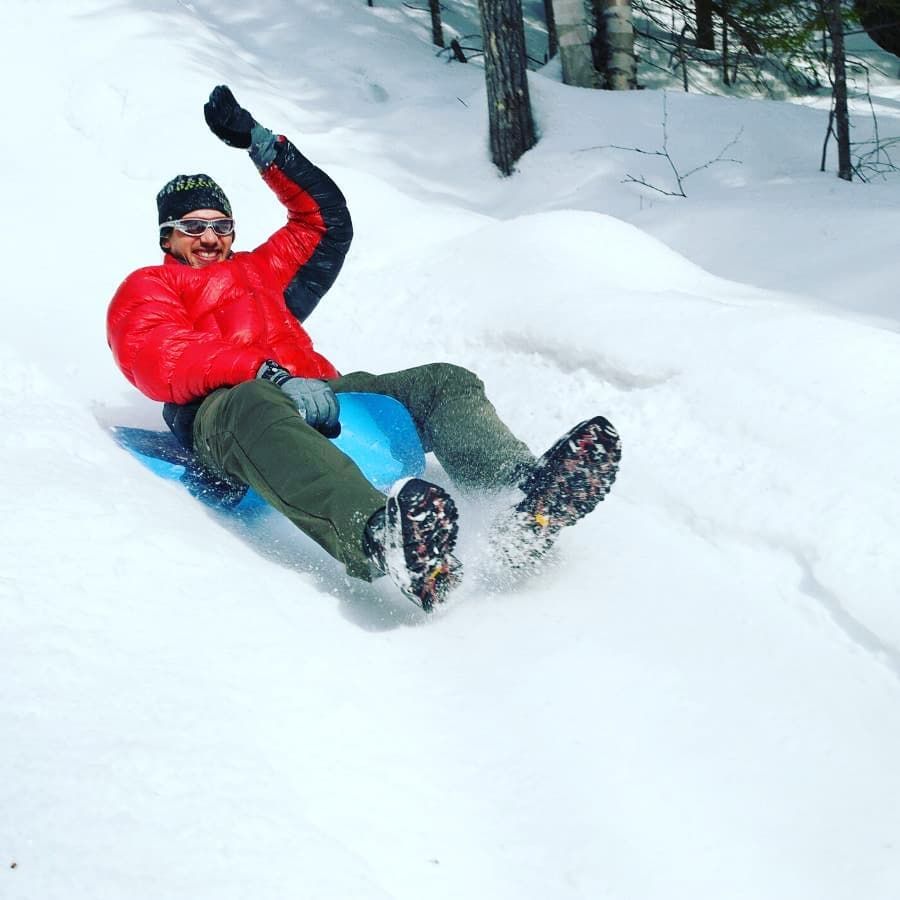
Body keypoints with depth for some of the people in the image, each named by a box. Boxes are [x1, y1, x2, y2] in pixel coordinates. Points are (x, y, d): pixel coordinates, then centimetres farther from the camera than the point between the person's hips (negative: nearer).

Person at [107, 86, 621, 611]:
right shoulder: (146, 289, 23)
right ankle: (376, 538, -74)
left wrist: (259, 141, 32)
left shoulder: (260, 272, 41)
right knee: (257, 406, -44)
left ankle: (527, 498, -47)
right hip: (220, 410, -6)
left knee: (445, 383, -14)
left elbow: (324, 217, 42)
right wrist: (271, 375, -17)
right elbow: (161, 362, 0)